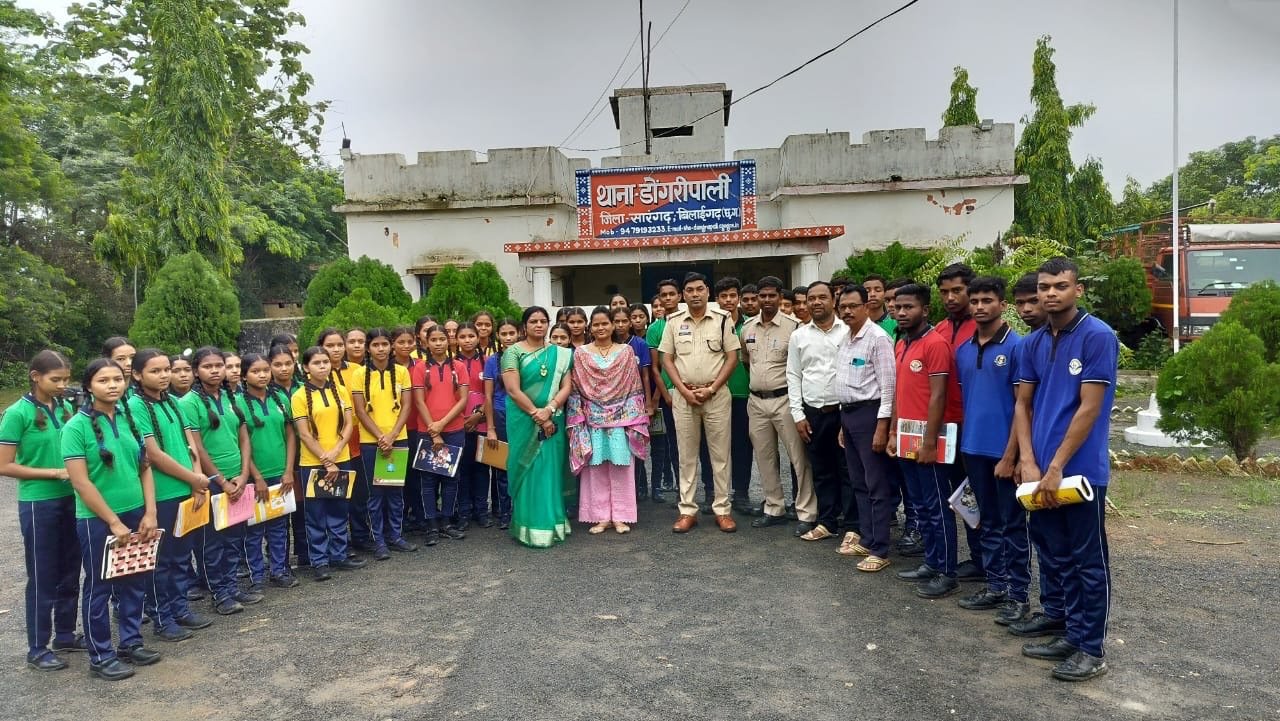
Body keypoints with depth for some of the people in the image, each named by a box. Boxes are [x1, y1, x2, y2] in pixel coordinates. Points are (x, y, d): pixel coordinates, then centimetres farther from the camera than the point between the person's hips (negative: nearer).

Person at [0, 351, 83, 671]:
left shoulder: (64, 408, 4)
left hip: (70, 500, 5)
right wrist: (53, 472, -17)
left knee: (69, 573, 14)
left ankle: (65, 634, 29)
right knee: (43, 577, 4)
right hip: (38, 504, -5)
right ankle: (37, 649, 18)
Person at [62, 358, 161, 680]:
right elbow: (81, 483, -14)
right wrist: (114, 522, -14)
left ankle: (131, 643, 29)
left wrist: (150, 513, 0)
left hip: (135, 515, 5)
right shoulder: (77, 426, -11)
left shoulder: (130, 419, 4)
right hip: (97, 520, -5)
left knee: (134, 583, 13)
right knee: (99, 588, 7)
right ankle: (100, 656, 19)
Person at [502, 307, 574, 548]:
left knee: (551, 470, 6)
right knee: (527, 470, 1)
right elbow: (513, 390, -11)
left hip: (553, 421, 3)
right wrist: (537, 415, -14)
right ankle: (530, 528, 7)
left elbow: (567, 386, 0)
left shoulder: (560, 353, 8)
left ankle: (552, 523, 15)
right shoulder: (513, 352, -3)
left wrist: (549, 410, -16)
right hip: (524, 421, -3)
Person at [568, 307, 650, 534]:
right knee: (595, 468, 2)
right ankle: (600, 516, 9)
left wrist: (636, 420, -2)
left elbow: (634, 387, 4)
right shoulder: (581, 354, 5)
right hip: (592, 419, 0)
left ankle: (621, 516, 9)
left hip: (621, 419, 0)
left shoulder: (626, 351, 5)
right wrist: (577, 420, -3)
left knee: (620, 467, 1)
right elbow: (575, 389, 4)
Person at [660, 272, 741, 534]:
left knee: (720, 454, 3)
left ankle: (722, 509, 12)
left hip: (717, 394, -1)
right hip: (683, 396, 1)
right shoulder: (673, 322, 5)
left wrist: (711, 389, -10)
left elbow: (732, 357, -1)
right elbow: (667, 359, 4)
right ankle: (687, 510, 13)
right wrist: (685, 391, -7)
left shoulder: (722, 319, 0)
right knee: (687, 455, 7)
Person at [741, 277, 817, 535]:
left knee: (798, 457, -2)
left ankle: (807, 514, 5)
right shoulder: (747, 327, 8)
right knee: (764, 458, 12)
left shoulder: (793, 326, -8)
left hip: (784, 400, -5)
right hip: (756, 401, 6)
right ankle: (774, 509, 25)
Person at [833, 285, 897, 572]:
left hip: (869, 413, -9)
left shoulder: (878, 337, -12)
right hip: (848, 412, 9)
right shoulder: (845, 339, 14)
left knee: (877, 486, -2)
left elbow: (887, 385, -16)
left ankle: (879, 550, 4)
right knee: (858, 483, 15)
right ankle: (866, 539, 26)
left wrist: (881, 426, -20)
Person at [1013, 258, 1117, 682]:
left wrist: (1056, 468, -16)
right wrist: (1028, 463, -3)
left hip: (1081, 470, -6)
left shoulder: (1098, 336, -11)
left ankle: (1090, 649, 16)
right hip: (1041, 470, 7)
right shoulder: (1034, 342, 9)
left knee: (1088, 562, 5)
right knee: (1055, 556, 16)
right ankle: (1071, 633, 30)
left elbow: (1089, 408, -15)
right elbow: (1023, 404, 9)